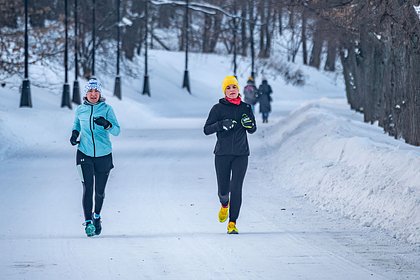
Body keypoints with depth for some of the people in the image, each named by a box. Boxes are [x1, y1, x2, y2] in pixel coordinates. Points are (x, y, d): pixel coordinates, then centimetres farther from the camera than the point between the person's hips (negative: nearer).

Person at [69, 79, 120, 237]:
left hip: (103, 155, 0)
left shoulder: (106, 109, -4)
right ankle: (88, 222, -12)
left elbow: (116, 131, -9)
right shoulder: (80, 110, 2)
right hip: (85, 154, 0)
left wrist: (106, 124, -29)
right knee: (88, 188, -13)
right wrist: (74, 134, 1)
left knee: (100, 191, 10)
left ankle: (97, 216, 36)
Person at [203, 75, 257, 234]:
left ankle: (232, 223, -3)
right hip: (222, 154, -1)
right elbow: (206, 130, -4)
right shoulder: (218, 108, 0)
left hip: (241, 154, 1)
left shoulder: (246, 108, 8)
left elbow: (253, 130, 17)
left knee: (236, 188, -7)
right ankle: (224, 205, 40)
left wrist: (249, 124, -6)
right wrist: (221, 124, -21)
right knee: (223, 189, 3)